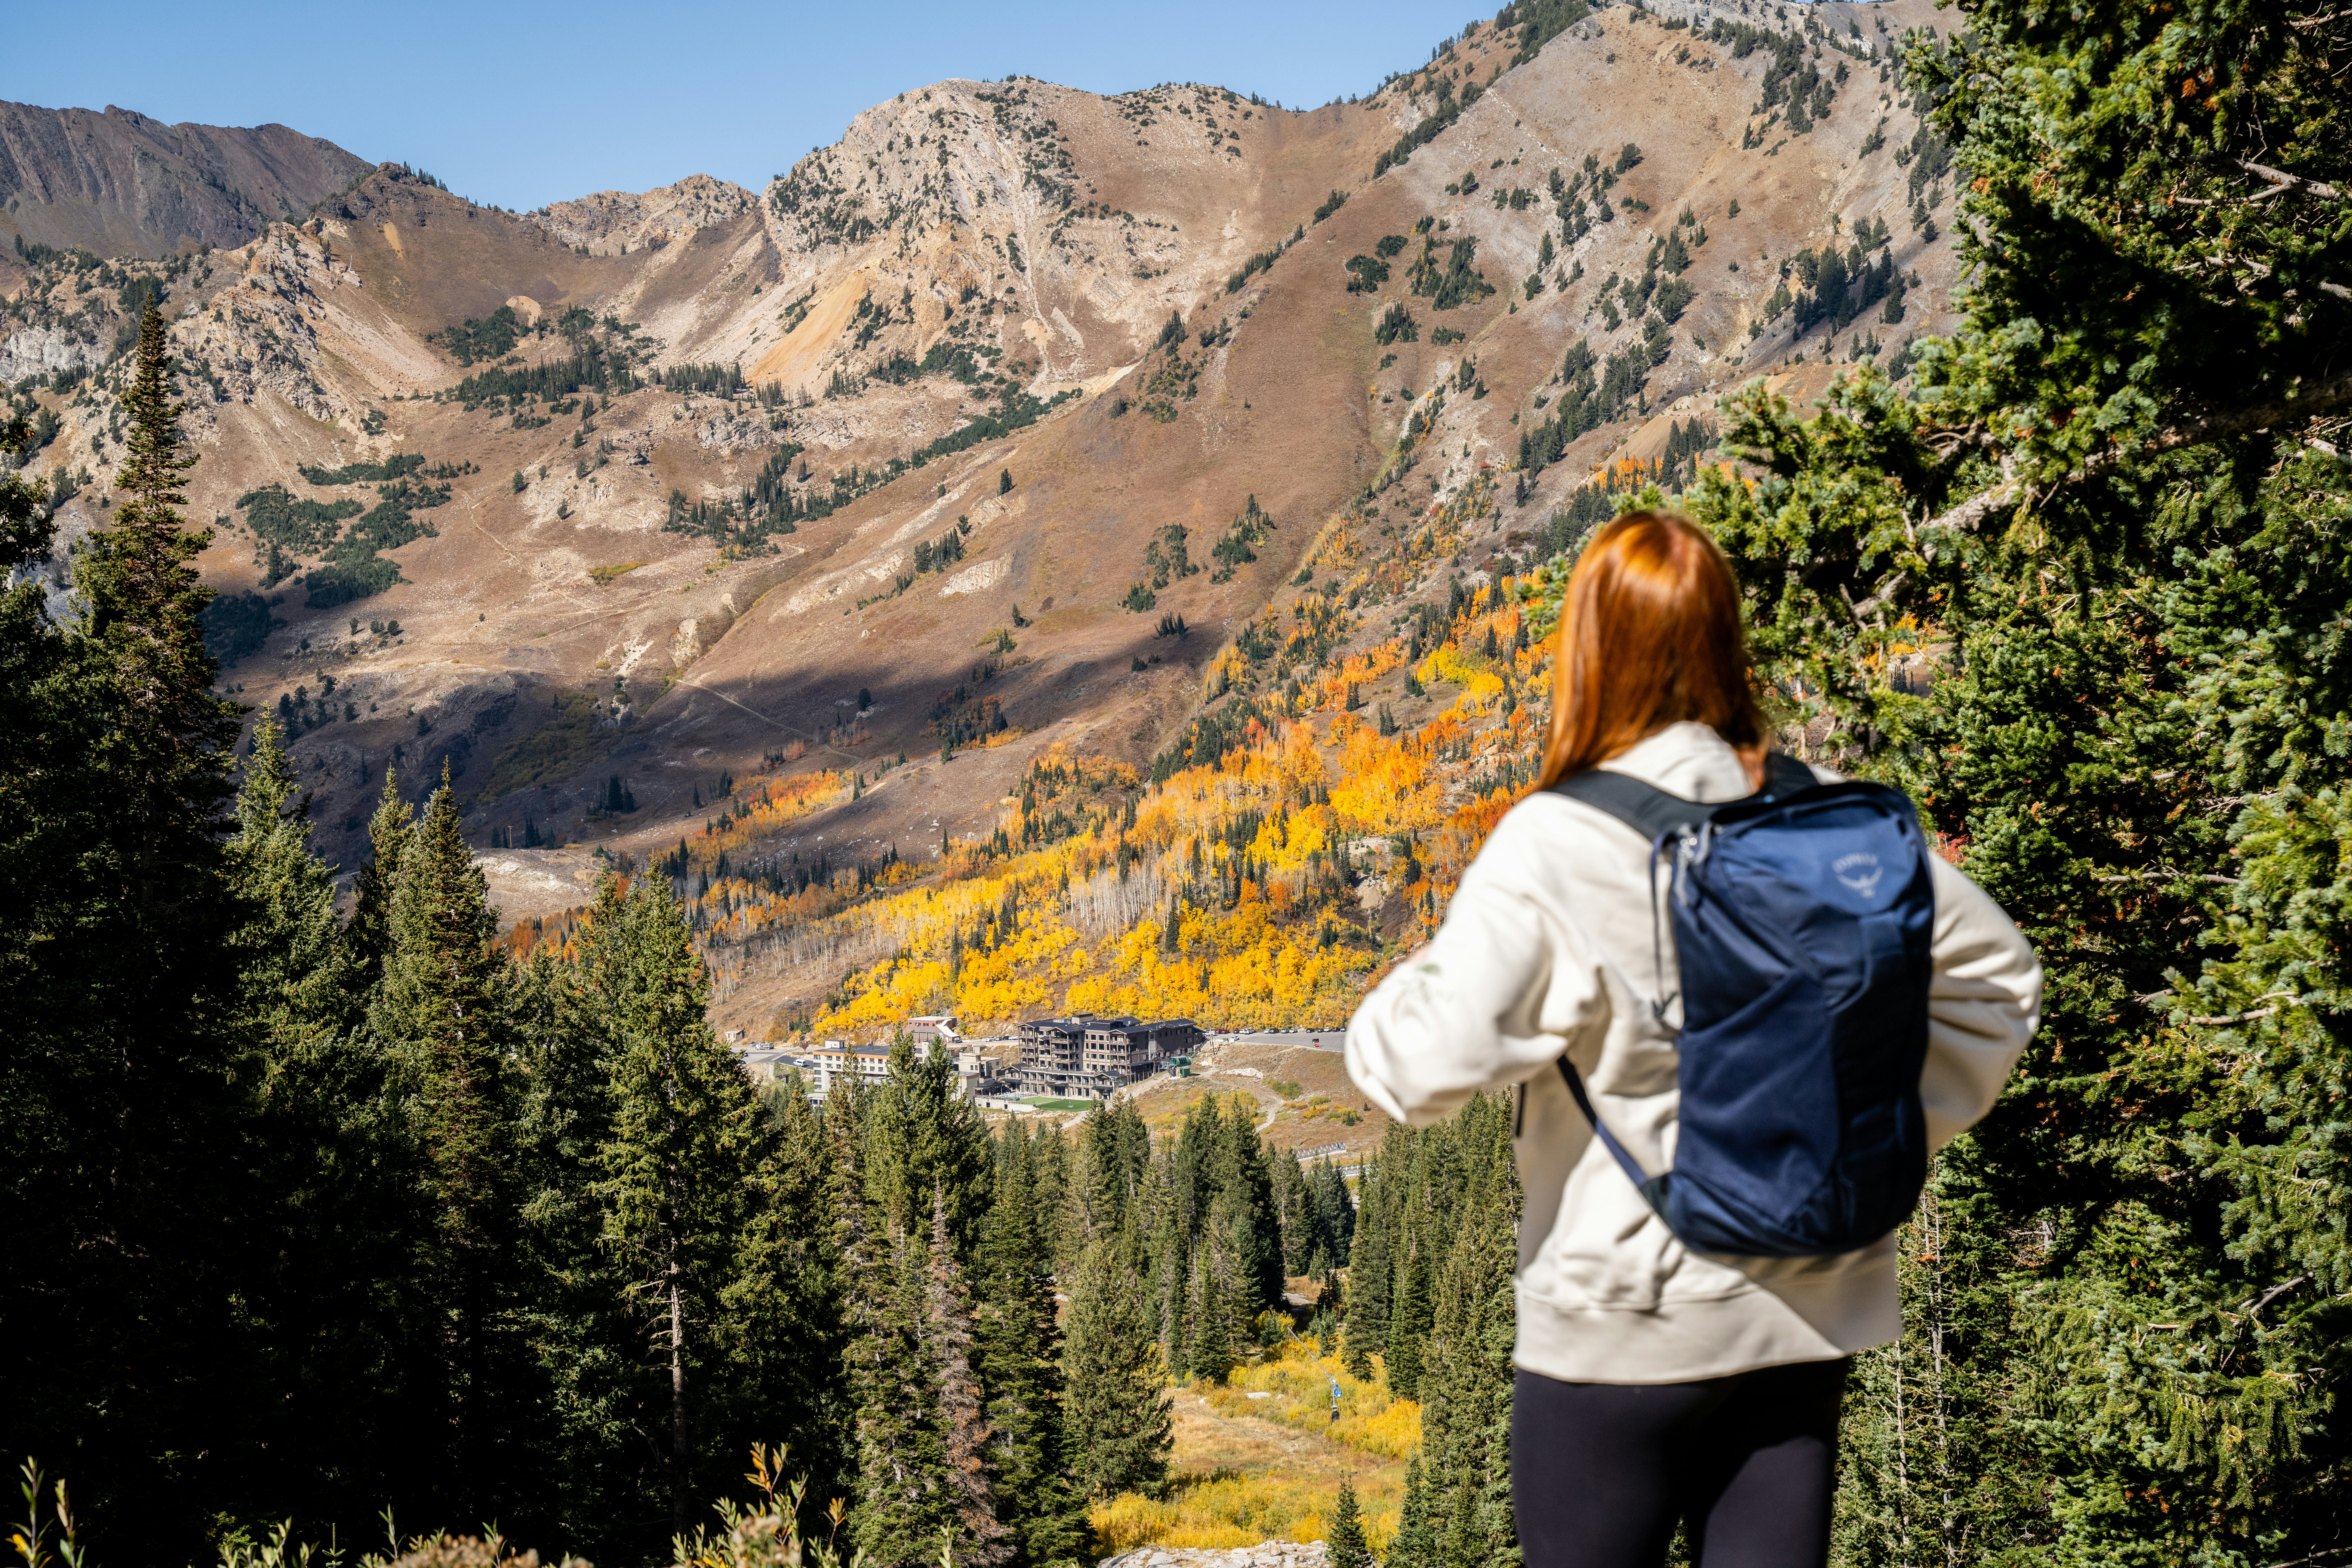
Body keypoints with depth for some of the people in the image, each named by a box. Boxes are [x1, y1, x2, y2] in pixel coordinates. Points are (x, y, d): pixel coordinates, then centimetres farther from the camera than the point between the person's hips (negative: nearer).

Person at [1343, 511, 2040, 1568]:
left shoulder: (1551, 849, -17)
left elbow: (1430, 1064, -21)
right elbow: (1994, 972, 10)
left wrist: (1393, 997, 0)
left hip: (1628, 1322, -5)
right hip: (1808, 1315, 5)